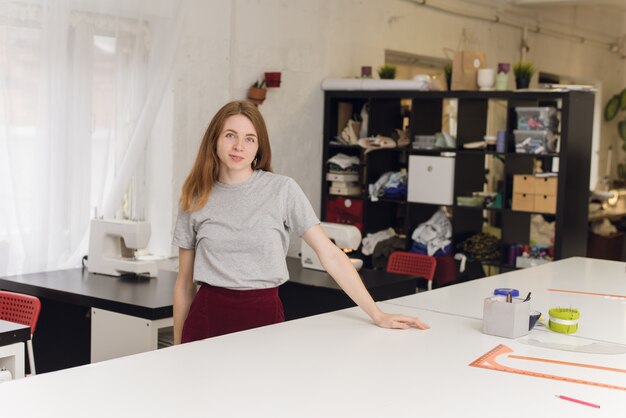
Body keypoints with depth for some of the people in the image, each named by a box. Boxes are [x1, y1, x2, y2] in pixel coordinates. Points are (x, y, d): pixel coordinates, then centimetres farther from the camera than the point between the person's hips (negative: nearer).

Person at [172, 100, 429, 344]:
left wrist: (377, 315, -8)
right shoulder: (196, 200, 3)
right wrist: (178, 349, 9)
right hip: (208, 318, 1)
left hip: (265, 315, -1)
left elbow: (330, 254, -4)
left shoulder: (282, 190, -3)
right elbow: (184, 281, 9)